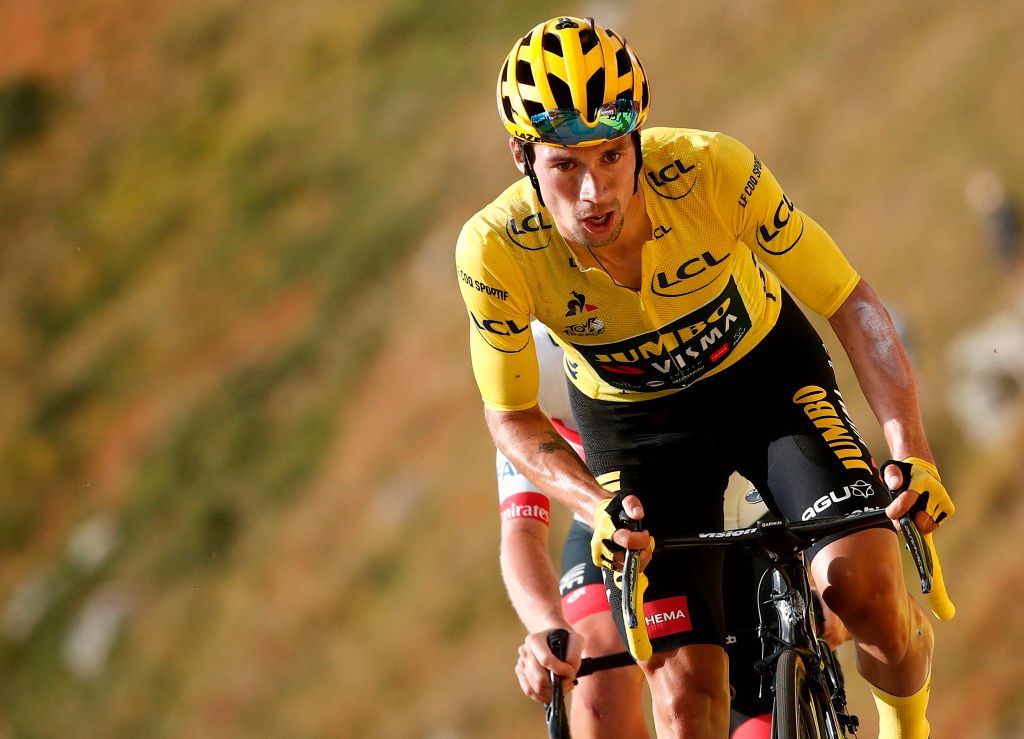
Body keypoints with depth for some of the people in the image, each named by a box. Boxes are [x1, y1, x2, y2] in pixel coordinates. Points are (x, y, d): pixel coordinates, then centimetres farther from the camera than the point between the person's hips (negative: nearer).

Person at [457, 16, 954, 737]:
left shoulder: (714, 171, -32)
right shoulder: (496, 251, -29)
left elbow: (853, 304, -22)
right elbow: (513, 417, -11)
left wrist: (913, 453, -35)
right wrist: (600, 508, -29)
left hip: (767, 375, 0)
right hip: (633, 422, 0)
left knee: (865, 584, -23)